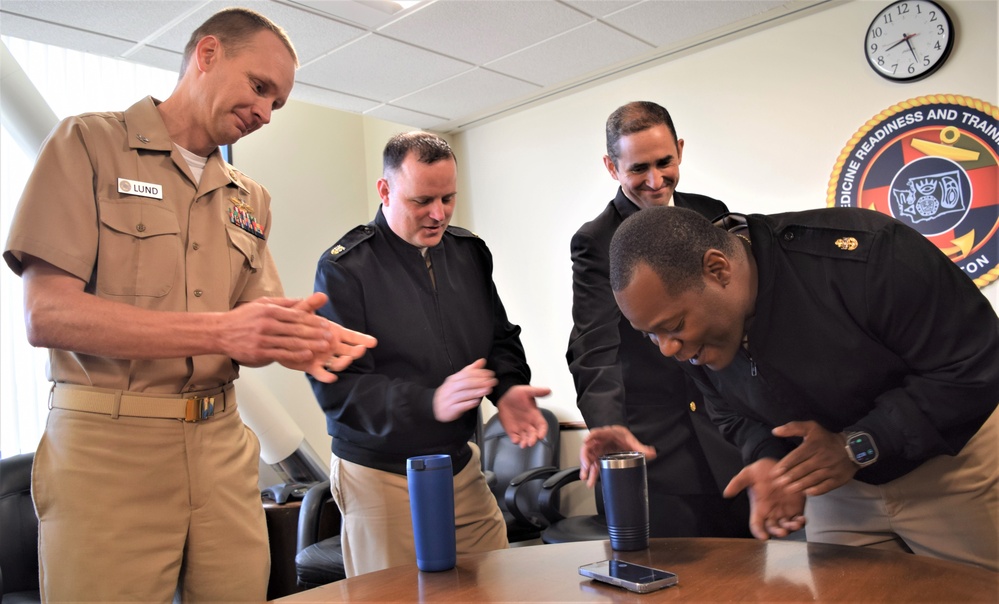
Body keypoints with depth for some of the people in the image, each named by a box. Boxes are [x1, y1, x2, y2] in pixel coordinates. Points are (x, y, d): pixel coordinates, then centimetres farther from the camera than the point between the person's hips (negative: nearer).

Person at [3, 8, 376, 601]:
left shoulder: (250, 199, 15)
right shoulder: (89, 144, 0)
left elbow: (248, 338, 11)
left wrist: (293, 339, -13)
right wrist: (219, 330, -23)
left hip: (223, 447, 5)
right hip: (108, 446, -4)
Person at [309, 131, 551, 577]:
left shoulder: (469, 252, 6)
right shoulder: (344, 268, -12)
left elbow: (500, 337, 14)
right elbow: (336, 387, -19)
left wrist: (508, 388, -8)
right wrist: (430, 402, -32)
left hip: (462, 468, 5)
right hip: (381, 478, -5)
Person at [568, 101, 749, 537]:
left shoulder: (713, 215, 7)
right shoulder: (595, 243, -8)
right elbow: (594, 348, -18)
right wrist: (607, 425, -36)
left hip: (732, 439, 5)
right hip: (653, 448, -4)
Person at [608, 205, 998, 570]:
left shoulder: (859, 255, -34)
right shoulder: (691, 324, -16)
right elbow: (734, 412, 1)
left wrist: (858, 447, -29)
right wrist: (770, 461, -20)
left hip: (948, 467, -4)